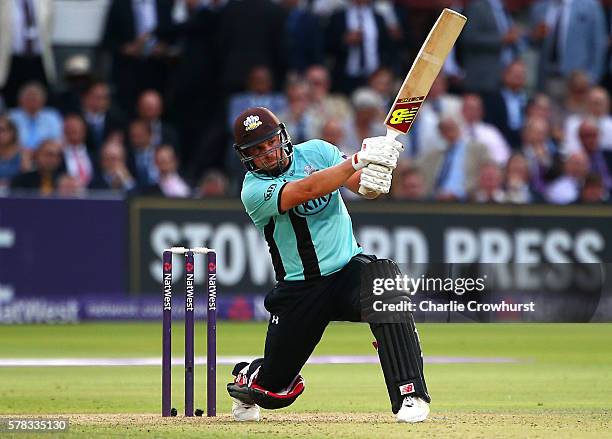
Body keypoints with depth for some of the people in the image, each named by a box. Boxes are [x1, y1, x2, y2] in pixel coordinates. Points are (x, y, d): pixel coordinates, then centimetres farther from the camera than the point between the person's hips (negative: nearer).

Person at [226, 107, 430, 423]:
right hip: (300, 289, -1)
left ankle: (410, 394, -34)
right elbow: (308, 190, -30)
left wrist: (374, 180, -34)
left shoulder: (316, 151, 0)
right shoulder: (254, 191, -13)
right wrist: (359, 160, -40)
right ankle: (246, 378, 44)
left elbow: (363, 187, -9)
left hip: (349, 269, 1)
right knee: (274, 390, 3)